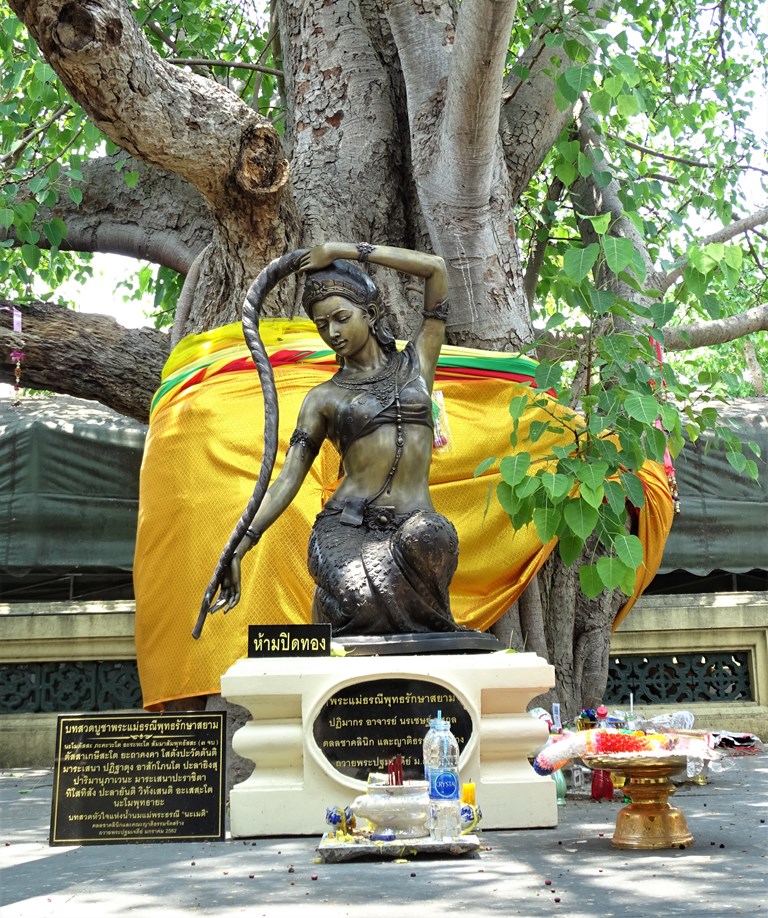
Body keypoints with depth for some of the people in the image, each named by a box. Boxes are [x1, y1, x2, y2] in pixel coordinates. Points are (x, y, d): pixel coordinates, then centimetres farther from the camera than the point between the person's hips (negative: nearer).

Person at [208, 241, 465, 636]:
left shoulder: (415, 363, 15)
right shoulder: (323, 398, 13)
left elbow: (436, 268, 12)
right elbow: (287, 479, 6)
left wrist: (344, 251, 10)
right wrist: (238, 547, -6)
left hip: (414, 524, 2)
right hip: (345, 528, -1)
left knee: (426, 539, -31)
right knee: (362, 599, -28)